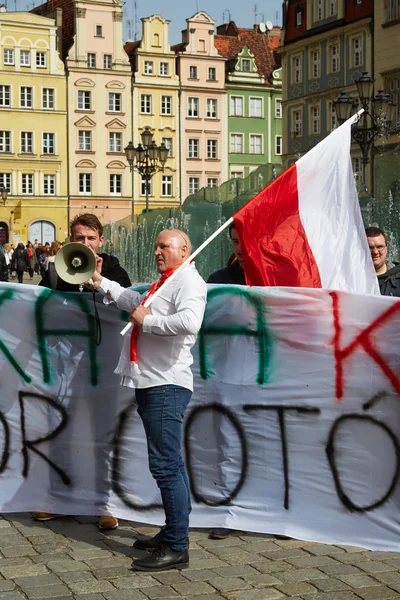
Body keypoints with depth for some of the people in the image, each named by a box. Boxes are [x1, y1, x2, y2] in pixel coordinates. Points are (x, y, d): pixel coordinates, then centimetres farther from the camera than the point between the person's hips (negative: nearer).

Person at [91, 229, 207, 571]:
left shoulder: (188, 280, -9)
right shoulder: (165, 283, 22)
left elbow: (190, 322, -28)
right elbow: (135, 303, 39)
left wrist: (147, 321, -17)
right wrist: (101, 283, 34)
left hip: (167, 386, -10)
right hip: (151, 385, 10)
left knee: (166, 465, -11)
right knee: (169, 464, 16)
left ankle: (176, 548, -8)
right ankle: (172, 532, 26)